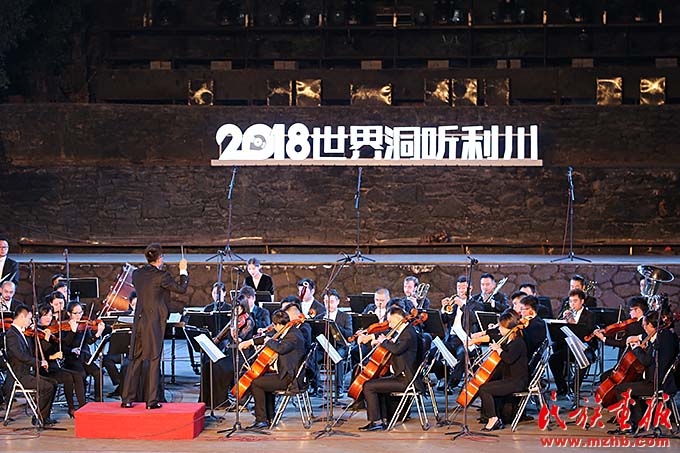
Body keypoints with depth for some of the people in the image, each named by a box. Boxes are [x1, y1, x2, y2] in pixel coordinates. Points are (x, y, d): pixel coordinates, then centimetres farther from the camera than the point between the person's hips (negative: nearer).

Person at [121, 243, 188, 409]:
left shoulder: (137, 274, 5)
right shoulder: (161, 276, -12)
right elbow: (181, 289, -4)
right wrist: (183, 271, 10)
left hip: (139, 322, 5)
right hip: (154, 322, -5)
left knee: (135, 360, 10)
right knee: (154, 361, 1)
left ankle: (127, 399, 11)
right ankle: (151, 400, 2)